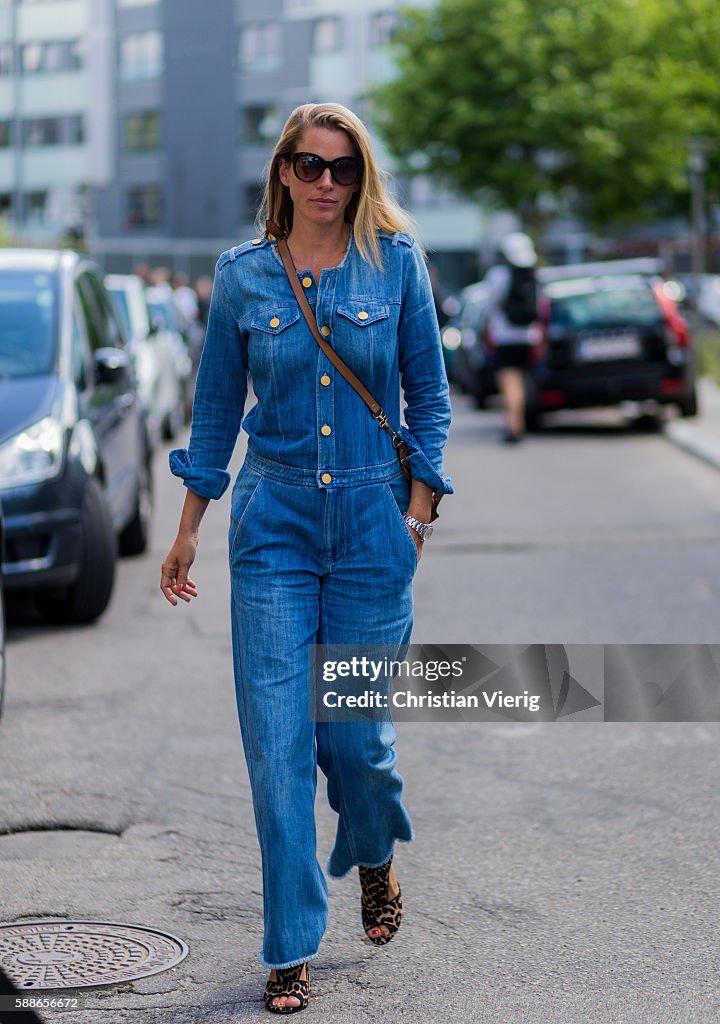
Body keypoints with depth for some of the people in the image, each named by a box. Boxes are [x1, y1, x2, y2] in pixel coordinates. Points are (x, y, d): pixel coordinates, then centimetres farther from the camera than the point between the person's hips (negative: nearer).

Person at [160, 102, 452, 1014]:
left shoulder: (396, 261, 1)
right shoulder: (242, 275, 3)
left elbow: (427, 394, 6)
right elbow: (216, 408, 10)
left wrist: (419, 509, -1)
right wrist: (189, 528, 10)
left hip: (372, 523, -1)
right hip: (274, 521, 1)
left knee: (355, 731, 3)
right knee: (277, 739, -4)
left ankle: (374, 857, 38)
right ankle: (292, 949, 7)